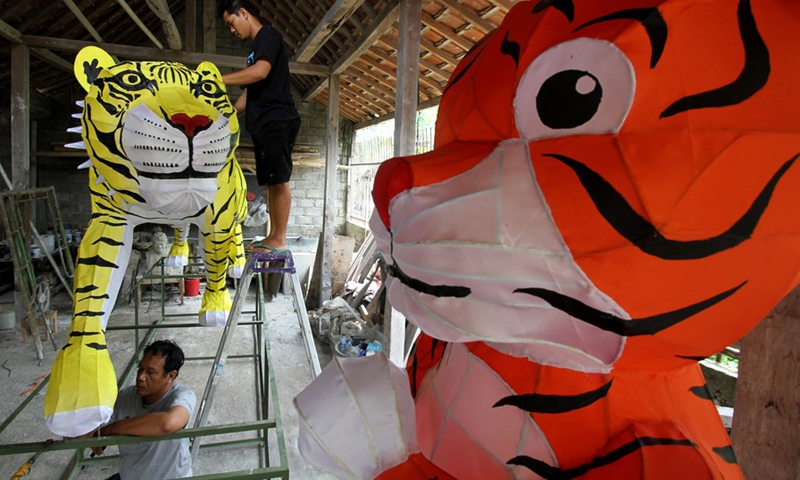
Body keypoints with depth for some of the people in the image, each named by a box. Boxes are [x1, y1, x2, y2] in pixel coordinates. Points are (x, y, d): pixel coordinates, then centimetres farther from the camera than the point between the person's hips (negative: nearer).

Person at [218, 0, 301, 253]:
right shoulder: (257, 46, 26)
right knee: (271, 182, 8)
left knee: (279, 180, -9)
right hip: (265, 124, 10)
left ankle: (279, 239, -6)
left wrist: (218, 79, -20)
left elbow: (261, 71, -22)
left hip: (277, 122, -10)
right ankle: (272, 236, 11)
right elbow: (250, 93, 26)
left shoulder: (268, 35, -3)